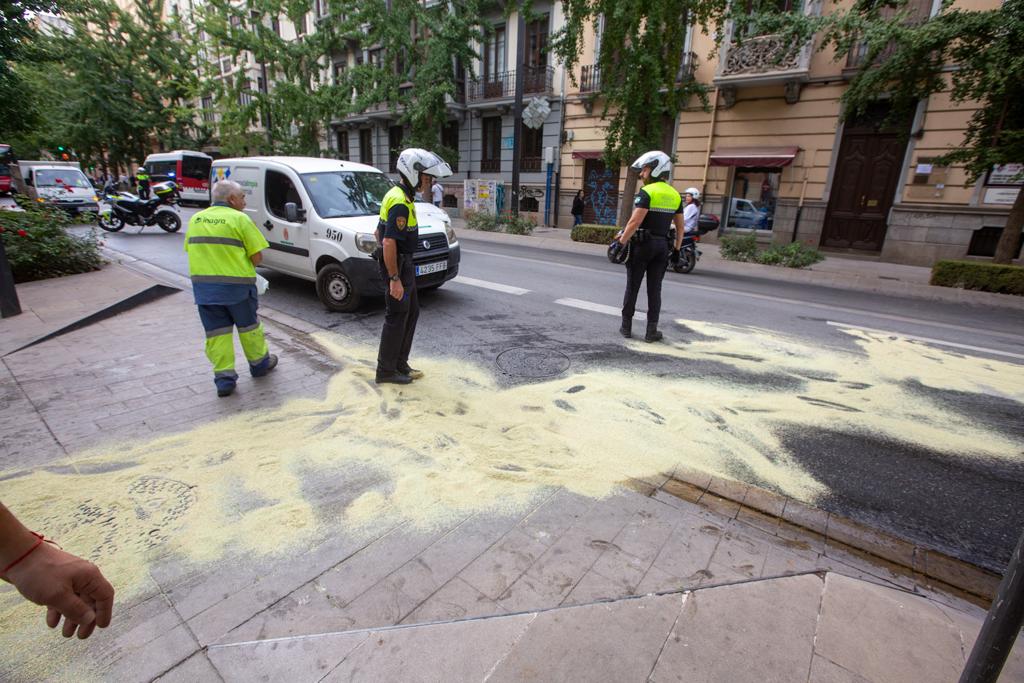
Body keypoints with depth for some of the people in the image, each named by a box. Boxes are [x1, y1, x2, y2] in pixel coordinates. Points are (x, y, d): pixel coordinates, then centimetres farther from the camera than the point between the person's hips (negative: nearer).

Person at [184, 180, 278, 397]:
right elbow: (257, 256, -11)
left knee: (216, 332, 9)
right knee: (248, 326, 14)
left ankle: (224, 378, 9)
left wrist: (212, 266, 14)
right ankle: (259, 363, 30)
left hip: (203, 285, 5)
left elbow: (191, 250, 13)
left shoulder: (195, 219, 11)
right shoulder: (239, 219, -8)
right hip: (236, 284, -4)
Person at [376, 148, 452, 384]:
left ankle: (400, 364, 25)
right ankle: (386, 371, 12)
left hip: (403, 263, 10)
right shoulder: (401, 203, -21)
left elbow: (381, 233, 21)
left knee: (411, 313, 16)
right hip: (398, 265, -10)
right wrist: (395, 279, -26)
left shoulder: (397, 194, 12)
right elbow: (389, 243, -27)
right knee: (396, 318, -1)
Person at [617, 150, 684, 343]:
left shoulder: (647, 192, -11)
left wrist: (621, 242, -15)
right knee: (654, 289, 8)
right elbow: (680, 226, 13)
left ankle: (626, 327, 14)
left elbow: (635, 221, -21)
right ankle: (651, 331, 9)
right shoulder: (675, 194, 11)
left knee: (632, 287, 6)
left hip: (642, 244, -5)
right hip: (662, 245, 5)